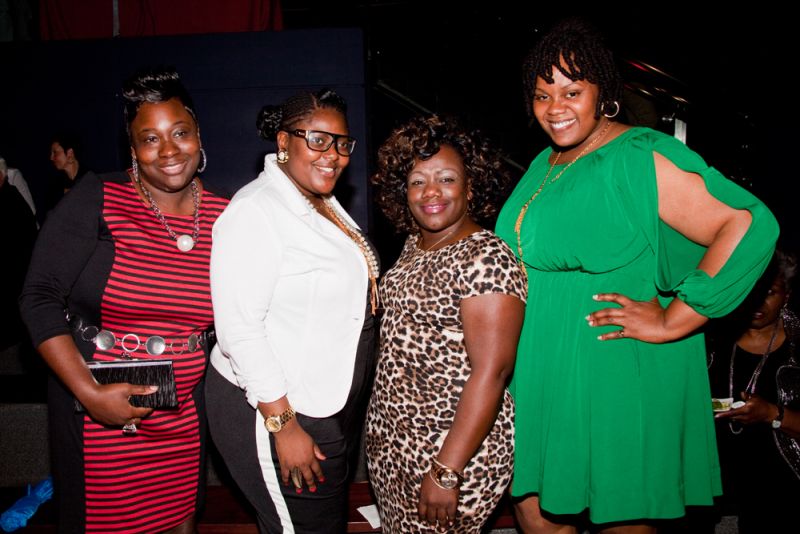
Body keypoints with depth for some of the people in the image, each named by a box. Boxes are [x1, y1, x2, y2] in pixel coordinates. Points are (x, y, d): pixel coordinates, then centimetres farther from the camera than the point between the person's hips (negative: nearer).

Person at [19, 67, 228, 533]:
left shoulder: (223, 216, -3)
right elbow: (40, 298, -12)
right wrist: (89, 393, -20)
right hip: (95, 404, -2)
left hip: (184, 410, 3)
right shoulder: (96, 201, -12)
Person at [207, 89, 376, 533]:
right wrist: (283, 425, -23)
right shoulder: (256, 211, -20)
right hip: (273, 411, -9)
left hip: (334, 407, 9)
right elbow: (239, 329, -24)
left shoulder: (323, 204, 9)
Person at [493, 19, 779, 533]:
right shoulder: (544, 164, 13)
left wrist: (672, 322, -21)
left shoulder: (640, 157, -14)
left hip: (614, 379, -7)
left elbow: (749, 226, -22)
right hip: (542, 376, 8)